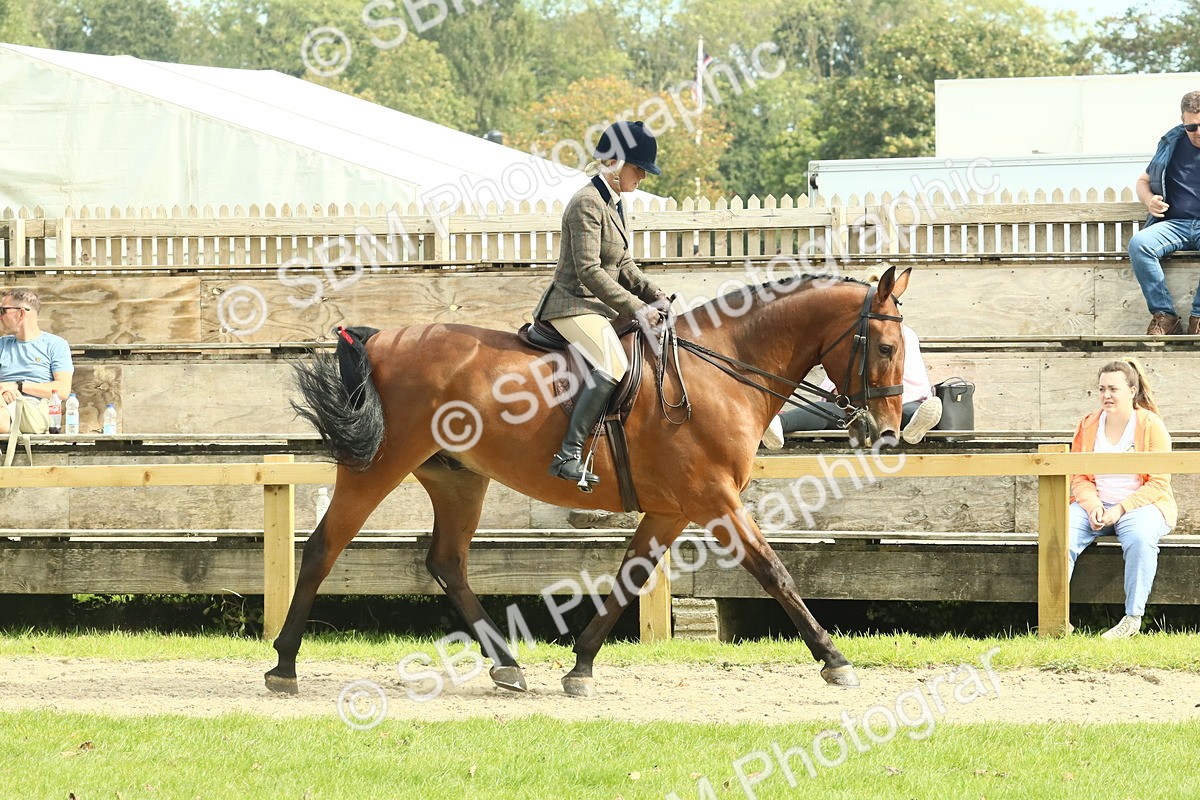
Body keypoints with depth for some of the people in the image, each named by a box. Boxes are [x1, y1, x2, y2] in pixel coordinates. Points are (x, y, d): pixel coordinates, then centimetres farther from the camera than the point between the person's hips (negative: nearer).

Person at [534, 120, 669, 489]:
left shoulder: (613, 204, 15)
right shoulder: (588, 203, -16)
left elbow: (624, 266, 21)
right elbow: (589, 270, -22)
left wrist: (655, 296, 5)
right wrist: (636, 307, -20)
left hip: (599, 306, 11)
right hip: (574, 304, -11)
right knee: (612, 365, -32)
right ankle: (569, 455, -33)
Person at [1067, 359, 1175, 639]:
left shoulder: (1151, 426, -3)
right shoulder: (1088, 425, 9)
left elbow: (1157, 484, -6)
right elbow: (1079, 476, 8)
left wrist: (1121, 509, -17)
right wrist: (1092, 506, -13)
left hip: (1140, 505, -3)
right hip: (1095, 504, 3)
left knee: (1140, 538, -38)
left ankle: (1133, 617, -29)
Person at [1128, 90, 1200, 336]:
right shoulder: (1172, 144, 14)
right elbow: (1143, 181, 25)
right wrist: (1149, 200, 1)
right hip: (1175, 223, 3)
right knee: (1138, 243, -29)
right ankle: (1164, 316, -24)